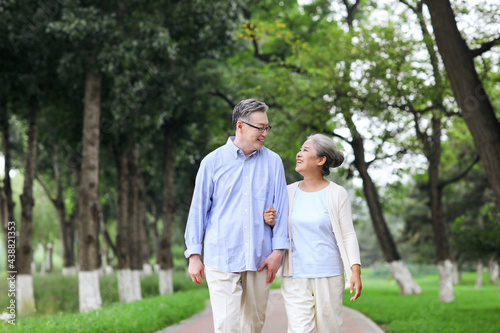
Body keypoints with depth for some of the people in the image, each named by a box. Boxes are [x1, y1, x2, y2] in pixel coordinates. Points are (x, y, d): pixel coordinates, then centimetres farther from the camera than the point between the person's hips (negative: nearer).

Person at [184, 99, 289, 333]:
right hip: (221, 258, -2)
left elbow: (281, 207, 6)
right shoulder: (213, 162, 1)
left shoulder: (273, 162, 6)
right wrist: (194, 255, 0)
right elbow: (198, 209, 4)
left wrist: (278, 250, -2)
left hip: (259, 260, 3)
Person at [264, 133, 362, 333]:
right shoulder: (289, 192, 7)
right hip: (295, 277, 2)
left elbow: (348, 235, -2)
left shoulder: (336, 194, -1)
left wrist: (355, 271, -11)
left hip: (328, 276, -2)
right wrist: (270, 222, -6)